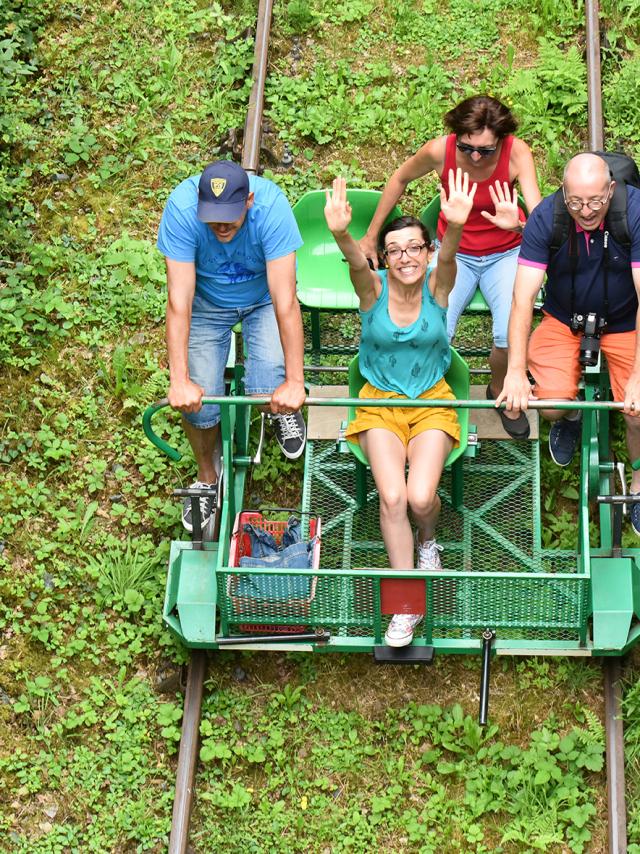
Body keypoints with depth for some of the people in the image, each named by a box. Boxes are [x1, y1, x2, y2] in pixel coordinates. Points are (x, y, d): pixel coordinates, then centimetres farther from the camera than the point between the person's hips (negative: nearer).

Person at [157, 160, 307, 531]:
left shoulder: (272, 205, -36)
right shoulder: (181, 208, -33)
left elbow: (286, 301, -36)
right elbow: (179, 302, -33)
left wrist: (295, 382, -38)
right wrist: (179, 381, -38)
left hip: (262, 297, -1)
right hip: (207, 302, 1)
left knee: (271, 384, -25)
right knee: (198, 400, -12)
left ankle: (285, 412, 14)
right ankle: (208, 477, 20)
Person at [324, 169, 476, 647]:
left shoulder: (437, 286, -10)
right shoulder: (373, 289, -11)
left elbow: (449, 256, -33)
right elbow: (355, 261, -34)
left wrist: (455, 226, -57)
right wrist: (340, 234, -58)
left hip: (432, 401, 0)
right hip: (380, 403, 0)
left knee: (420, 497, -20)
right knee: (392, 497, -22)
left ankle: (428, 541, 18)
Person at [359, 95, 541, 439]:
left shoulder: (516, 152, -23)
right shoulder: (439, 150, -20)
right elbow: (400, 179, 1)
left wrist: (517, 225, -53)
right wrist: (371, 236, 9)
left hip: (505, 253, -1)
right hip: (454, 252, 1)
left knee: (511, 335, -26)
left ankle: (499, 390, 9)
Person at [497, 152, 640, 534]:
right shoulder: (546, 217, -21)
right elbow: (524, 295, -24)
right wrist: (515, 372, -32)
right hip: (564, 320, 1)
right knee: (551, 402, -19)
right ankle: (570, 417, 21)